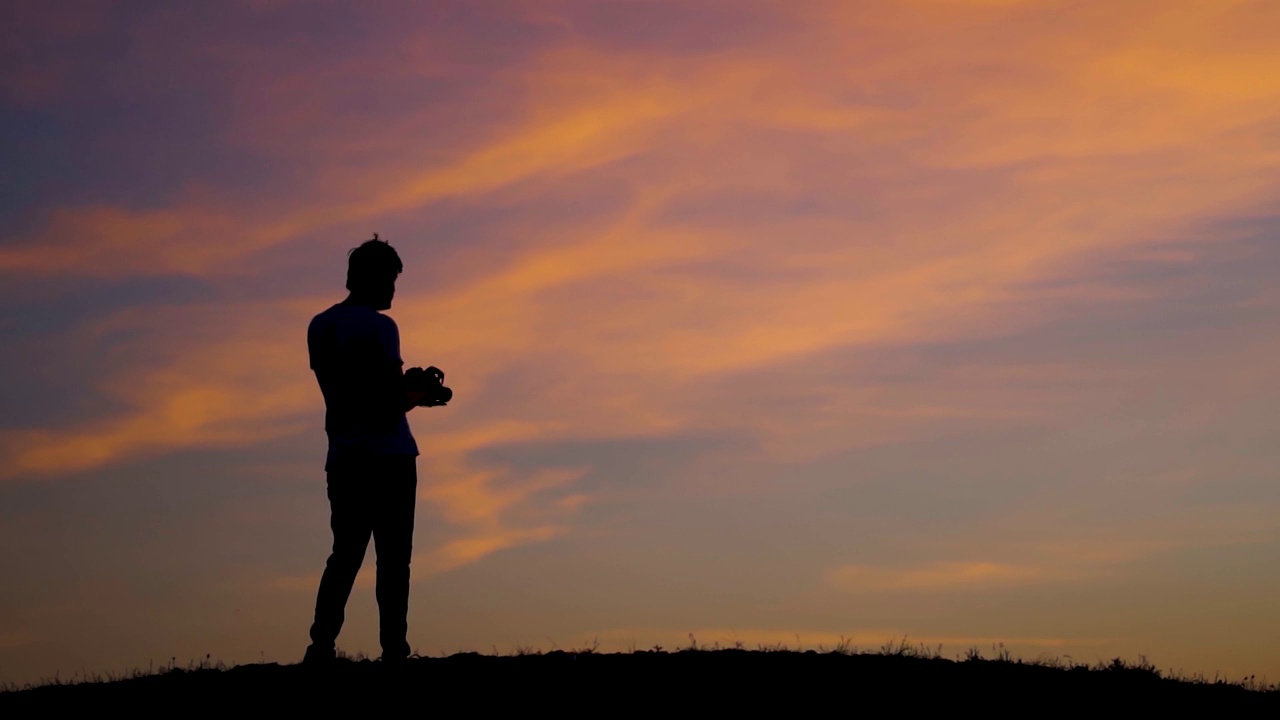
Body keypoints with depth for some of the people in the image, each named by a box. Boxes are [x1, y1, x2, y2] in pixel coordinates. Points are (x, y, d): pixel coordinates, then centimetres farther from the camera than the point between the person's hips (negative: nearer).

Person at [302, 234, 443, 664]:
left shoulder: (319, 327, 14)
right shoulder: (379, 327, -8)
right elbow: (393, 401, -12)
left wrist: (405, 384, 23)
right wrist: (420, 395, 8)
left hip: (343, 458, 6)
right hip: (388, 458, -6)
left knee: (345, 555, 8)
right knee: (393, 560, -3)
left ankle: (321, 645, -3)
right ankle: (393, 650, -5)